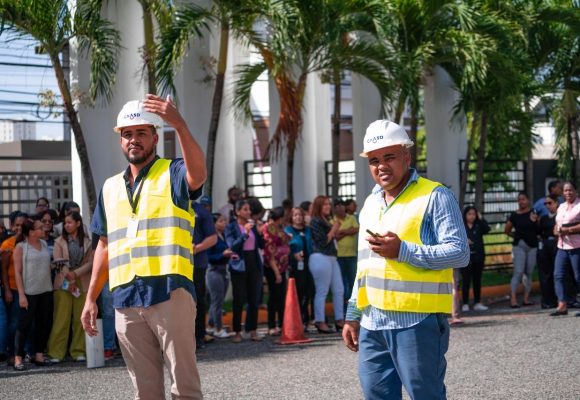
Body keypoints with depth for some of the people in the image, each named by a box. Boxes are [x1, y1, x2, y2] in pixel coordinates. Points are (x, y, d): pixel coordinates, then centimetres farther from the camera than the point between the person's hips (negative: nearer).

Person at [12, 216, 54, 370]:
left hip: (46, 291, 6)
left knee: (44, 323, 8)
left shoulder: (44, 244, 12)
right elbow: (17, 272, -8)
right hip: (29, 292, -6)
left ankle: (39, 355, 17)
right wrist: (21, 294, -13)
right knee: (24, 325, -5)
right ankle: (18, 358, -1)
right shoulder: (20, 247, -5)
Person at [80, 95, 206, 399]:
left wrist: (179, 125, -37)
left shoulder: (172, 173, 3)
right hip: (125, 300, 5)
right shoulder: (110, 187, 19)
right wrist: (91, 298, 17)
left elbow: (198, 174, -22)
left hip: (170, 293, -5)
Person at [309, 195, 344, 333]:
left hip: (331, 258, 9)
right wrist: (333, 230, -8)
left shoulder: (327, 220, 16)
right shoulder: (316, 221, -8)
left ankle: (339, 320, 17)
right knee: (322, 292, -4)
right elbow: (322, 242, -15)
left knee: (339, 290, 10)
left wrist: (336, 231, 7)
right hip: (320, 258, -9)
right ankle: (320, 322, 1)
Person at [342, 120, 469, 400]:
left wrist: (403, 251, -21)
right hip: (372, 323, 7)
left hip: (417, 322, -7)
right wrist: (353, 315, 21)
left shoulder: (435, 196, -6)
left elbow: (460, 252, -14)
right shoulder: (371, 203, 17)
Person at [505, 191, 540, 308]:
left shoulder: (534, 213, 3)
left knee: (529, 272, 7)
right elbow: (507, 230, 14)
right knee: (518, 272, -10)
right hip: (519, 246, -2)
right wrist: (517, 235, 10)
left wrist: (535, 221, -7)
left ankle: (526, 298, 13)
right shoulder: (514, 215, 3)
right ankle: (513, 298, -13)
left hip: (532, 246, 2)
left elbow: (539, 230, 6)